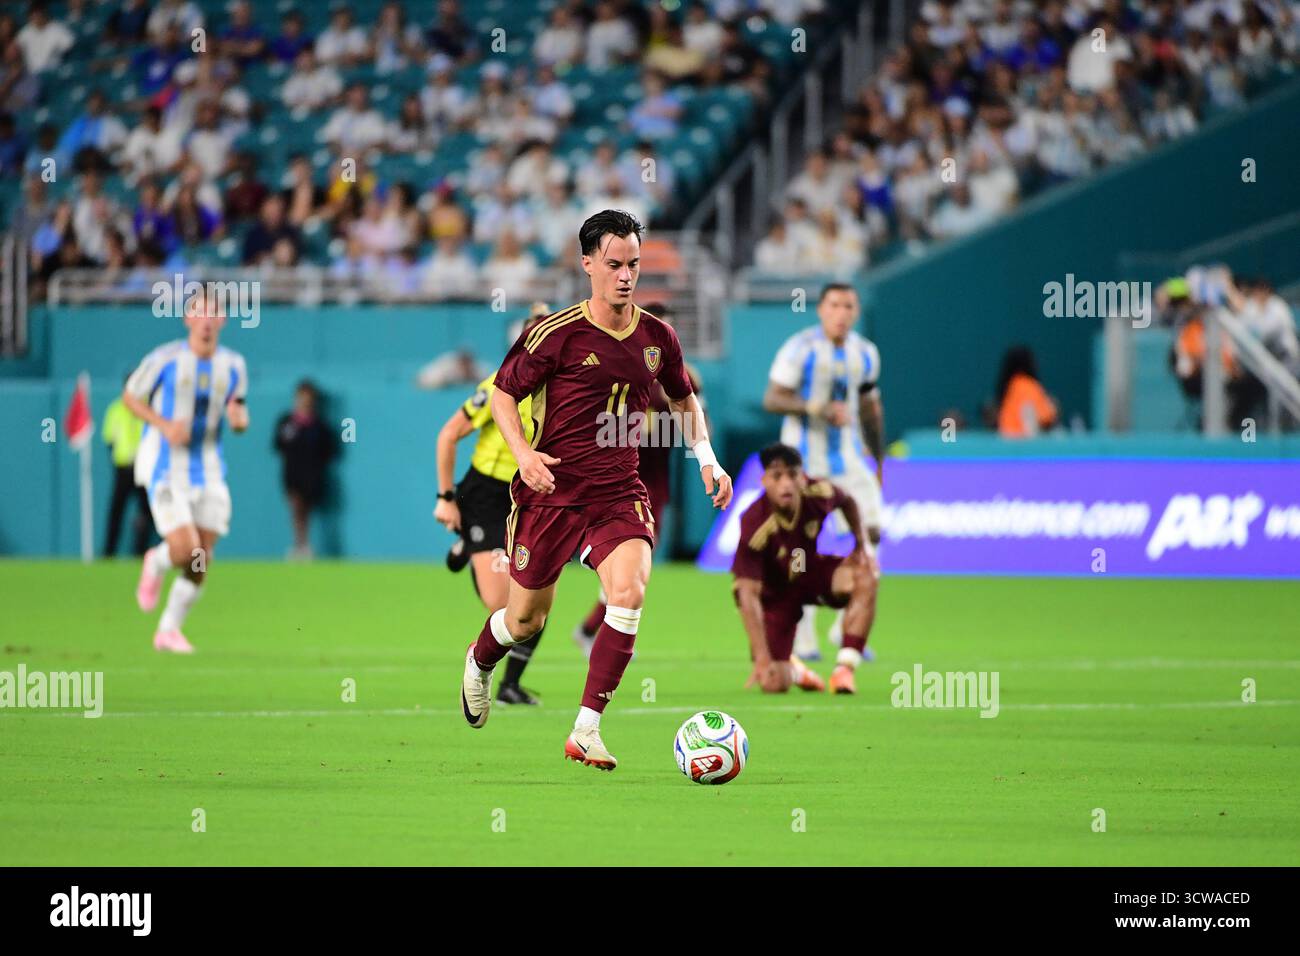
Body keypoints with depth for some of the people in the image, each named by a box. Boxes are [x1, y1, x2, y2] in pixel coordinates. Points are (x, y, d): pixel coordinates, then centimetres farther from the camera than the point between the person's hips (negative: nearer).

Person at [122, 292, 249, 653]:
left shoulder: (233, 365, 3)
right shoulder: (165, 359, -9)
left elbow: (238, 410, 15)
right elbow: (130, 396, 1)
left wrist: (239, 418, -11)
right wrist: (164, 425, -15)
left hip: (208, 470, 4)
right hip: (165, 467, -4)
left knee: (201, 561, 0)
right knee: (185, 549, -18)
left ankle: (169, 630, 18)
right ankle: (156, 564, 19)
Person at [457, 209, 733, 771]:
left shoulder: (657, 337, 3)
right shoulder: (558, 334, -10)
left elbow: (683, 398, 22)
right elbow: (502, 394, -1)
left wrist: (706, 458, 9)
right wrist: (523, 452, -18)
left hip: (619, 494, 2)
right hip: (550, 493, -2)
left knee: (629, 591, -24)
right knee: (527, 619, 9)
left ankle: (586, 731, -18)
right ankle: (479, 662, 47)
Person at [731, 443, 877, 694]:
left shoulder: (818, 494, -22)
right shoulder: (755, 526, -35)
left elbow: (848, 501, 7)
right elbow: (748, 593, -36)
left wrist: (862, 544, -7)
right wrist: (762, 659, -41)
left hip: (810, 572, 4)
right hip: (773, 592, -4)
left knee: (865, 577, -26)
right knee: (775, 683, -12)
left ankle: (844, 671, -18)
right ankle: (793, 669, 29)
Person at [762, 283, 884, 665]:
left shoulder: (865, 353, 6)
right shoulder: (800, 349, -11)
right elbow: (772, 399, -14)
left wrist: (879, 460, 21)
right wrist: (818, 408, -28)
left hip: (848, 455, 4)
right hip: (805, 457, -4)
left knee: (870, 531, -10)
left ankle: (847, 628, 1)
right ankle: (801, 638, 5)